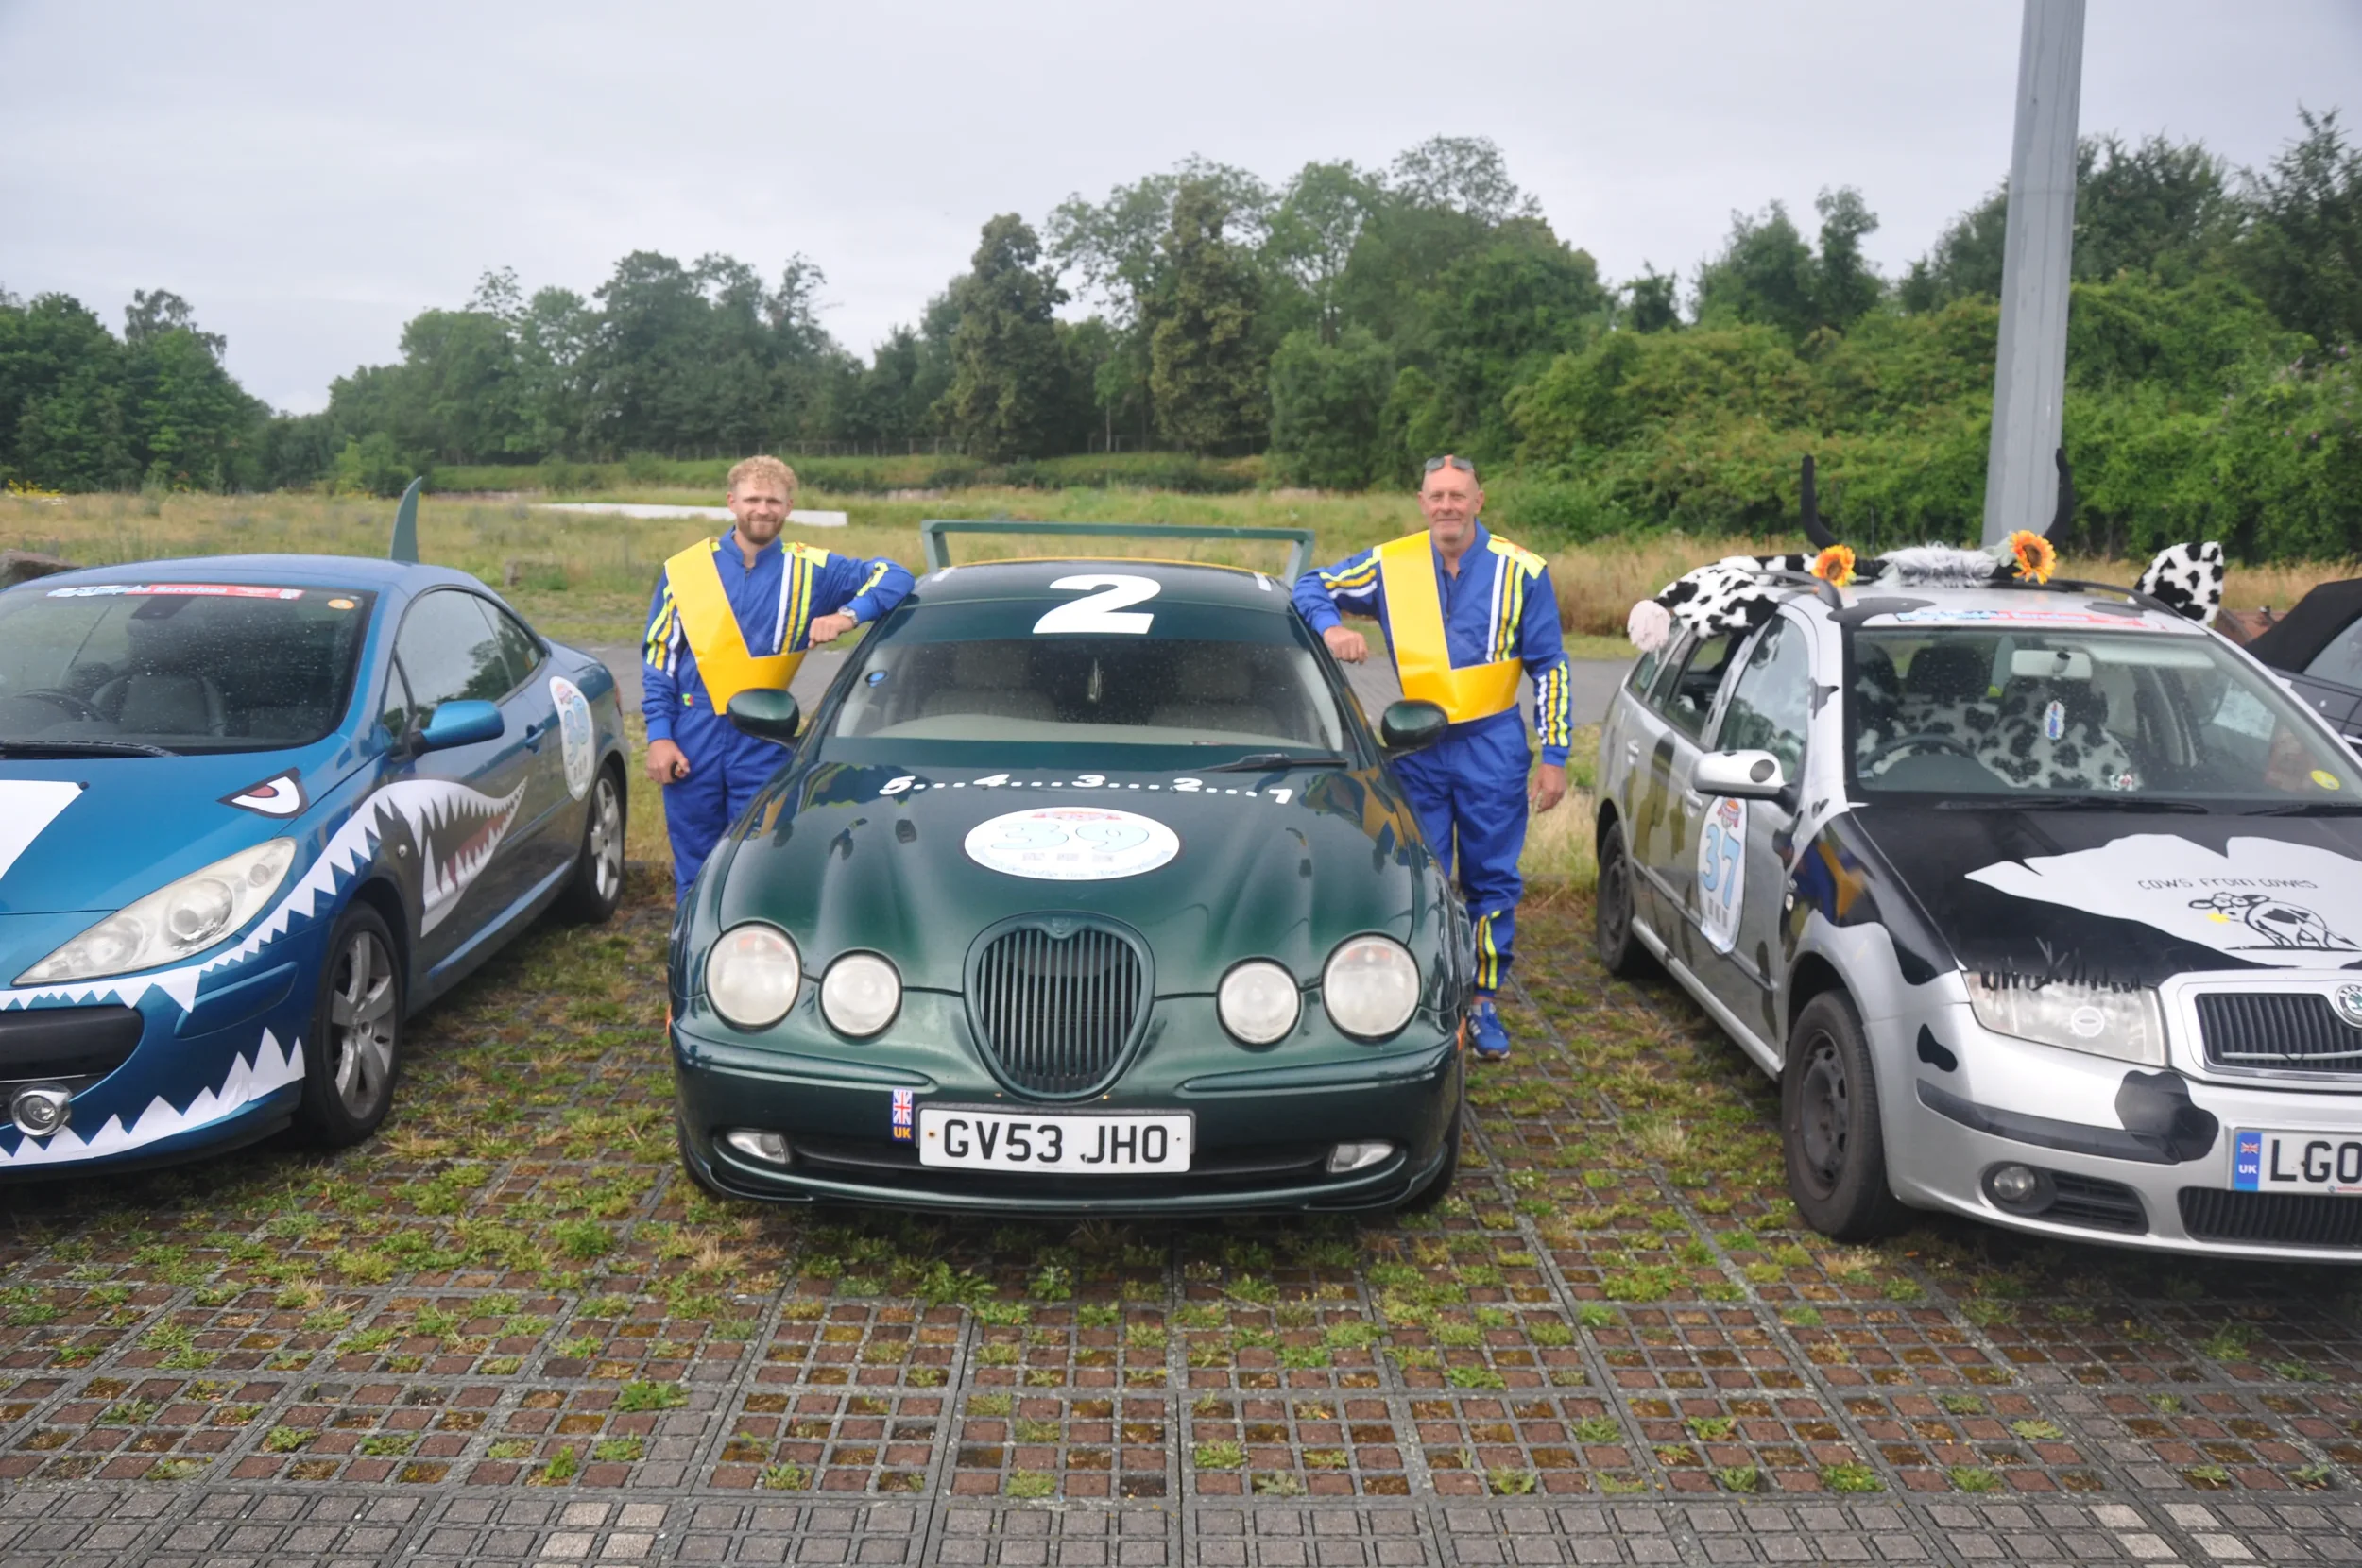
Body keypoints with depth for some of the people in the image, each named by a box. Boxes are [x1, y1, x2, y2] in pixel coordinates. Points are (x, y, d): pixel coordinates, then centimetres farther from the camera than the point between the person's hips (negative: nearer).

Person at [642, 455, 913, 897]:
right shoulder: (685, 570, 5)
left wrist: (849, 615, -21)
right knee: (694, 874, 9)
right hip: (692, 744, 1)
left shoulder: (810, 571, 3)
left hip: (764, 745, -1)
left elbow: (892, 576, -3)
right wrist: (659, 735, -1)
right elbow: (657, 656, 7)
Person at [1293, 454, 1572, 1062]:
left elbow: (1549, 668, 1)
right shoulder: (1390, 566, -1)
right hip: (1417, 747, 1)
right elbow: (1312, 587, 8)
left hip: (1492, 746, -1)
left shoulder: (1520, 572, -3)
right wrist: (1332, 627, -15)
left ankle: (1483, 1002, 18)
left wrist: (1554, 756, -2)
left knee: (1492, 880, 6)